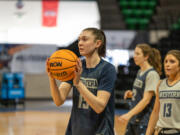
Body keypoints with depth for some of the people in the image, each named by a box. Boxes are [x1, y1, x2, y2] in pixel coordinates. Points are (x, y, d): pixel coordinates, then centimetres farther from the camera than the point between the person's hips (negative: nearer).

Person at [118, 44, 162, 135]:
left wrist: (129, 114, -28)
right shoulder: (140, 72, 13)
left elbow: (146, 100, -20)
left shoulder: (152, 74, -14)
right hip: (133, 119, 9)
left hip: (144, 120, -9)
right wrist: (131, 94, 2)